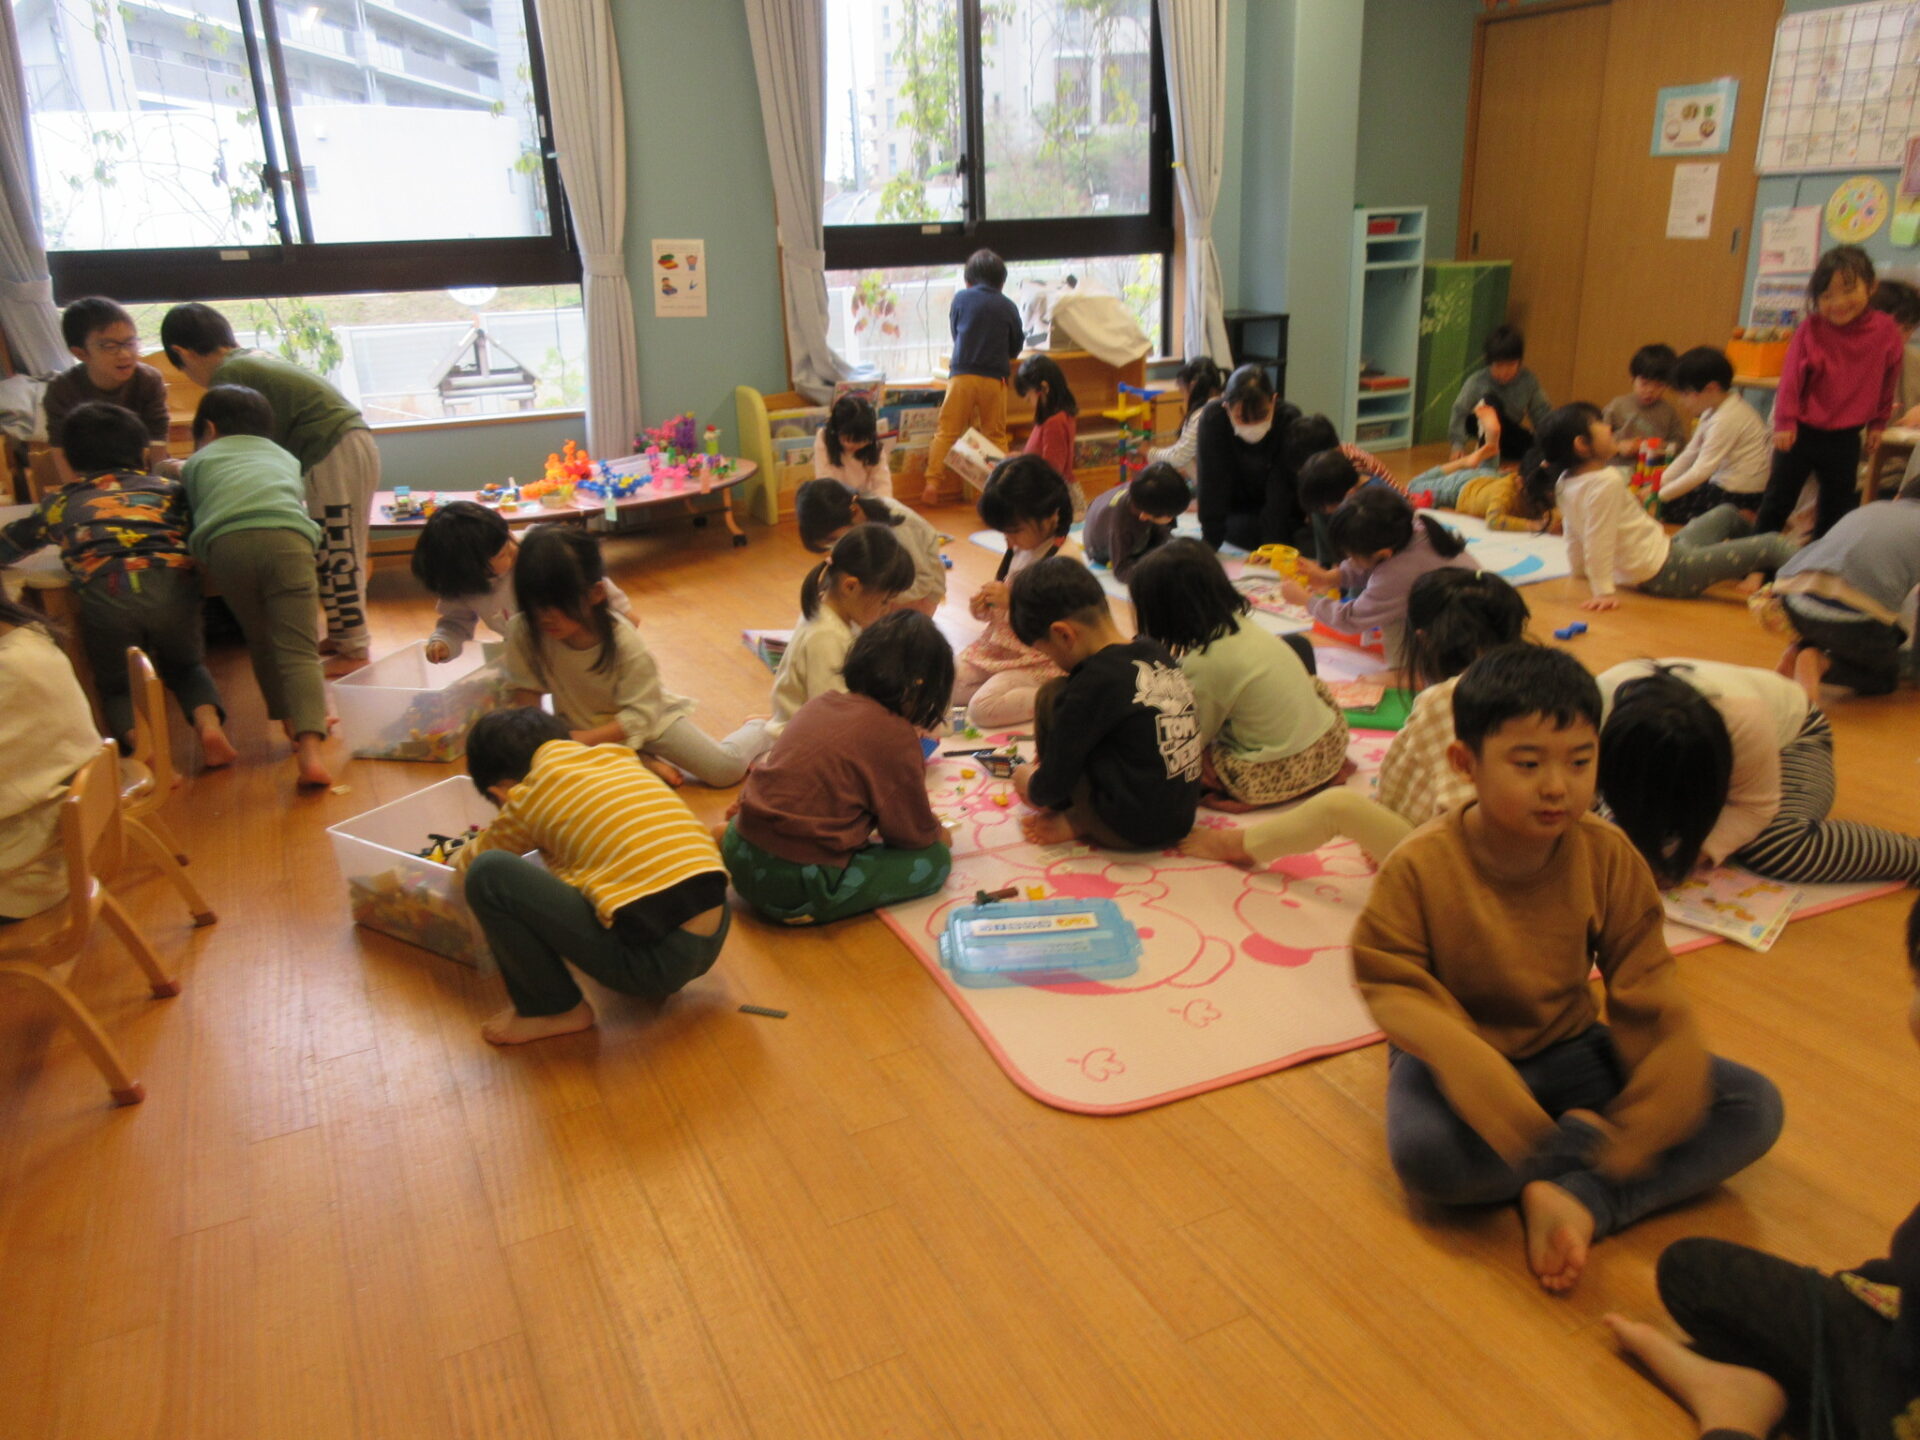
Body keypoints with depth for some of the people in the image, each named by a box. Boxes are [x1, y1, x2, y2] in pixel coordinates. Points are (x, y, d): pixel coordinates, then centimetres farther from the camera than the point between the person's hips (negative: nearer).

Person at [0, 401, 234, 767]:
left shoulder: (58, 502, 28)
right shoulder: (167, 488, 26)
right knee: (186, 668, 26)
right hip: (172, 583, 1)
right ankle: (209, 722, -4)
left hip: (102, 591, 0)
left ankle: (139, 739, -11)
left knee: (116, 686, 21)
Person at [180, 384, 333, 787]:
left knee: (261, 642, 22)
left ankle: (292, 723, 25)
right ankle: (310, 746, -26)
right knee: (298, 650, -7)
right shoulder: (284, 456, 39)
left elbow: (192, 513, 34)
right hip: (287, 536, 0)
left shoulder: (199, 459, 33)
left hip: (226, 542, 0)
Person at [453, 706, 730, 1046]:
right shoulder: (617, 758, 16)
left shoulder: (530, 796, 1)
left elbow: (471, 859, 22)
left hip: (656, 959, -7)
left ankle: (556, 1010, 9)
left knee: (488, 873, -4)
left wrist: (458, 861, 46)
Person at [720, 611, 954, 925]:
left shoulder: (821, 702, 8)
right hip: (794, 886, -8)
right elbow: (915, 834, -3)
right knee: (934, 859, 0)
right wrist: (937, 833, 18)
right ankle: (809, 909, -6)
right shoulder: (895, 736, -12)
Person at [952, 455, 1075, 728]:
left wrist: (1012, 601, -26)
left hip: (1039, 659, -9)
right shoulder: (1019, 550, 7)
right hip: (999, 648, 9)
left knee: (983, 707, -25)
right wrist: (983, 607, -3)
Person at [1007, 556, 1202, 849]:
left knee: (1052, 696, -2)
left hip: (1126, 831, -8)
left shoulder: (1093, 682, -18)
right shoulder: (1157, 654, 4)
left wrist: (1030, 787, 12)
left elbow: (1051, 786, -11)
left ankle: (1074, 819, 10)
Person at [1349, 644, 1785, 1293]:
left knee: (1755, 1106, -12)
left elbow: (1646, 991, -6)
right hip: (1460, 1055, -4)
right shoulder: (1418, 868, -20)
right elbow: (1393, 989, -19)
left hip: (1566, 1049, 4)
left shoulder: (1607, 856, -9)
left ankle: (1580, 1200, -24)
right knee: (1423, 1152, -37)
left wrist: (1653, 1115, -22)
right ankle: (1581, 1138, -9)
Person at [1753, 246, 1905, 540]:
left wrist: (1877, 422, 15)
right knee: (1778, 499, 6)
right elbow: (1791, 378, -11)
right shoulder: (1810, 330, -11)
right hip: (1801, 432, -2)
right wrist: (1785, 422, -14)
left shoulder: (1886, 332, -4)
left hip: (1845, 438, 2)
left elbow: (1888, 381, 8)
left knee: (1837, 505, 12)